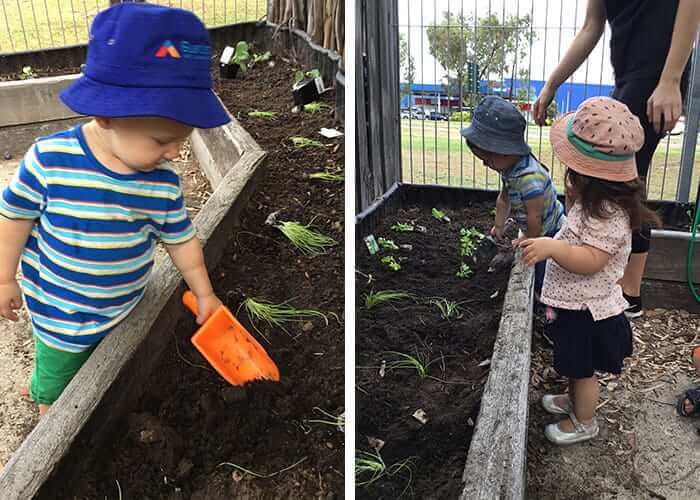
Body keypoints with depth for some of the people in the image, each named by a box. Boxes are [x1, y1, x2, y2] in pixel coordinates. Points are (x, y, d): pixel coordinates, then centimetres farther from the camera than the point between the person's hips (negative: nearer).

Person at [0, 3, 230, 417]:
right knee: (56, 380, 22)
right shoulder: (49, 160, -27)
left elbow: (181, 240, -3)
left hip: (123, 310, 2)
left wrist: (205, 294, 6)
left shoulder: (163, 185, -18)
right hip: (59, 315, -2)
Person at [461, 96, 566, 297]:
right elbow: (504, 198, 10)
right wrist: (499, 226, 14)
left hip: (551, 233, -9)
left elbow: (534, 219, -28)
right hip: (541, 233, 9)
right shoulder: (510, 168, -6)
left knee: (543, 284, -5)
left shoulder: (529, 178, -37)